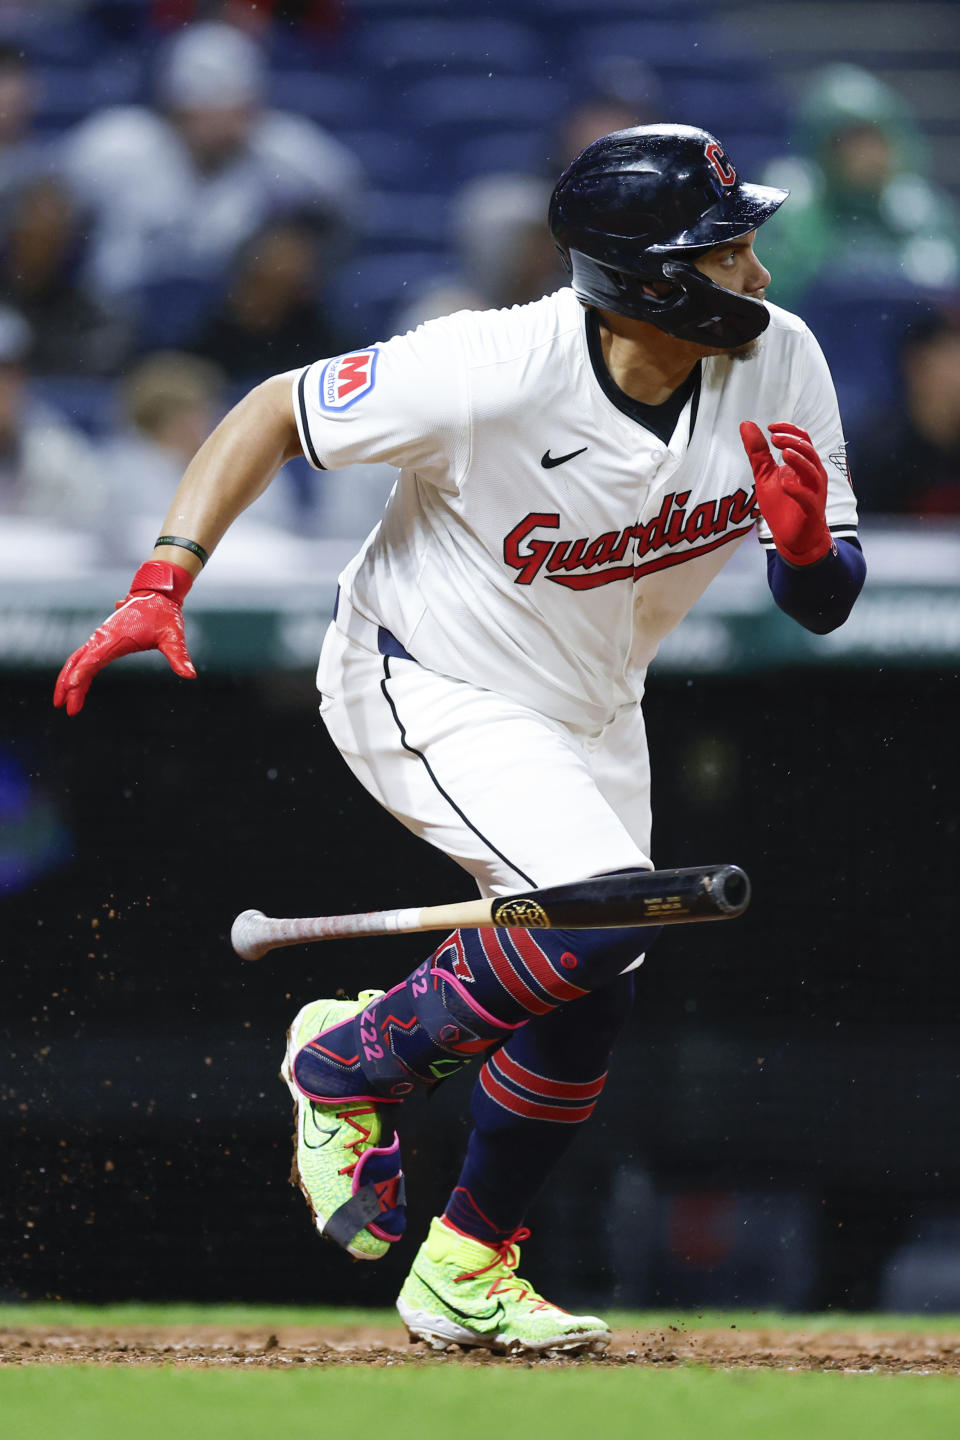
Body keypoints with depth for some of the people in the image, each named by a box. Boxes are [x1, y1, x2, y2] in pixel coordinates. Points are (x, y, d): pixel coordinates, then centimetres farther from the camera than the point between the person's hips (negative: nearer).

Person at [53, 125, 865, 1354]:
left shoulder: (779, 364, -16)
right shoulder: (495, 373, -32)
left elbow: (822, 606, -8)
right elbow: (274, 410, -19)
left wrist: (806, 540, -32)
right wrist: (161, 585, -27)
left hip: (591, 713, 7)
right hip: (426, 690, -7)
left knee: (585, 1002, 10)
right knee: (602, 914, -25)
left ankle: (465, 1275, 30)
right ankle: (351, 1064, -1)